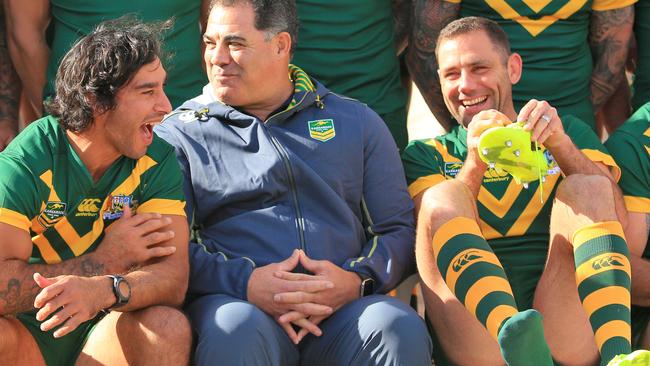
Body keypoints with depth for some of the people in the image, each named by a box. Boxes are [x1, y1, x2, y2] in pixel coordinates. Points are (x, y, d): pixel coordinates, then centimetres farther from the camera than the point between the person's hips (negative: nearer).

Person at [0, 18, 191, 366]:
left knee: (169, 327, -30)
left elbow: (172, 276, -17)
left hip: (106, 331, 2)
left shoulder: (158, 163, -5)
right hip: (29, 331, -2)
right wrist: (107, 260, -19)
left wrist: (102, 291, -38)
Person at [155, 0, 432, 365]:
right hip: (234, 300, -1)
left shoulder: (356, 123, 18)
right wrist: (244, 283, -15)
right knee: (234, 330, -38)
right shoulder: (179, 134, 12)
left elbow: (400, 228, 14)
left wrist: (357, 280, -8)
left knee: (401, 328, -32)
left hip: (342, 310, 1)